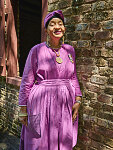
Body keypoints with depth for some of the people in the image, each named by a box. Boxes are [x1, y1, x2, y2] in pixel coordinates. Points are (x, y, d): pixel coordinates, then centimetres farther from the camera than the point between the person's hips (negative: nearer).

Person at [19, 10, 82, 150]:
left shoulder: (70, 50, 7)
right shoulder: (36, 50, -5)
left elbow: (73, 77, 13)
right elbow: (26, 81, -3)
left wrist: (78, 100, 5)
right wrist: (23, 108, -4)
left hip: (66, 105, 4)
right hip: (42, 104, -3)